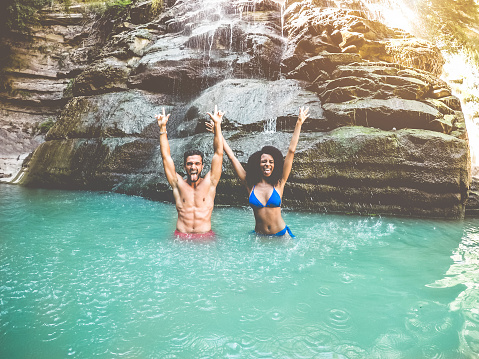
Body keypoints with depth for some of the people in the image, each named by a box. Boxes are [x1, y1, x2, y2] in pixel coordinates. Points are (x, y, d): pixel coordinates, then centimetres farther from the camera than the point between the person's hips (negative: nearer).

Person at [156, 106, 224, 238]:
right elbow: (166, 156, 2)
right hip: (181, 237, 1)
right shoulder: (178, 184, 4)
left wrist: (217, 125, -7)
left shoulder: (209, 183, 2)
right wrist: (163, 128, -3)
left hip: (206, 237, 0)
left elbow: (219, 153, -2)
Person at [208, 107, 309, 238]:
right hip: (259, 236, 1)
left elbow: (291, 151, -7)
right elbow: (231, 156, -2)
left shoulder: (278, 183, -5)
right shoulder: (250, 184, -4)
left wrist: (299, 124, -7)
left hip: (281, 234, -1)